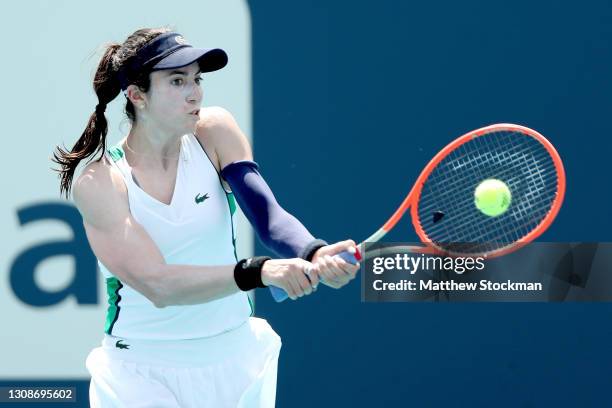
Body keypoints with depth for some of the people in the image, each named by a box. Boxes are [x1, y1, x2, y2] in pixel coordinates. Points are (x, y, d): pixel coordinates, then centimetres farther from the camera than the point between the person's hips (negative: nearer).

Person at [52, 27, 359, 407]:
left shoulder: (214, 131, -5)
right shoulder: (99, 183, -15)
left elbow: (269, 216, -17)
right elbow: (157, 285, -26)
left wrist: (315, 254, -38)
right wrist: (260, 271, -37)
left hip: (235, 359, 3)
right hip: (144, 376, -3)